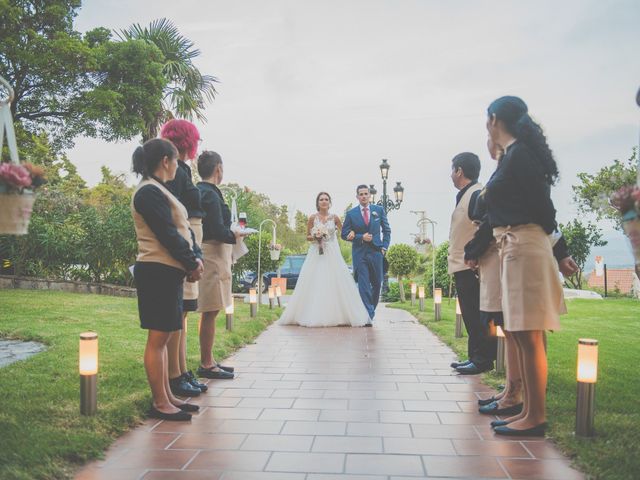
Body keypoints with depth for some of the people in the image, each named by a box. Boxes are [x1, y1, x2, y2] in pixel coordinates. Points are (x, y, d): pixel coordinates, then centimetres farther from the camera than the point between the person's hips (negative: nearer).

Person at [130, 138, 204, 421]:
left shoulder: (158, 190, 19)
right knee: (158, 337, -4)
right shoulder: (150, 192, -13)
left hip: (169, 272, 10)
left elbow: (183, 228, 13)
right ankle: (160, 404, 4)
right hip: (158, 271, -10)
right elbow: (168, 234, -18)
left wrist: (196, 258, 1)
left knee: (163, 336, 13)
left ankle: (166, 396, 21)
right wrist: (191, 264, -9)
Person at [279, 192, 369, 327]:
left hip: (332, 254, 1)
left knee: (335, 283, -3)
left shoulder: (334, 217, 5)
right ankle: (313, 316, 3)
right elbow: (308, 237, 9)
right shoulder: (313, 218, 3)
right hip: (316, 254, 0)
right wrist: (315, 236, -11)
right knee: (313, 284, -4)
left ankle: (335, 315, 6)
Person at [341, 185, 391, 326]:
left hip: (376, 251, 2)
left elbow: (386, 230, 12)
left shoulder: (379, 210, 8)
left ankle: (371, 311, 25)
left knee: (377, 284, 7)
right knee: (364, 285, -9)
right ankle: (368, 315, -10)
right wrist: (361, 237, -10)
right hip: (359, 253, -2)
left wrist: (384, 247, 1)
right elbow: (344, 234, 2)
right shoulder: (351, 214, 3)